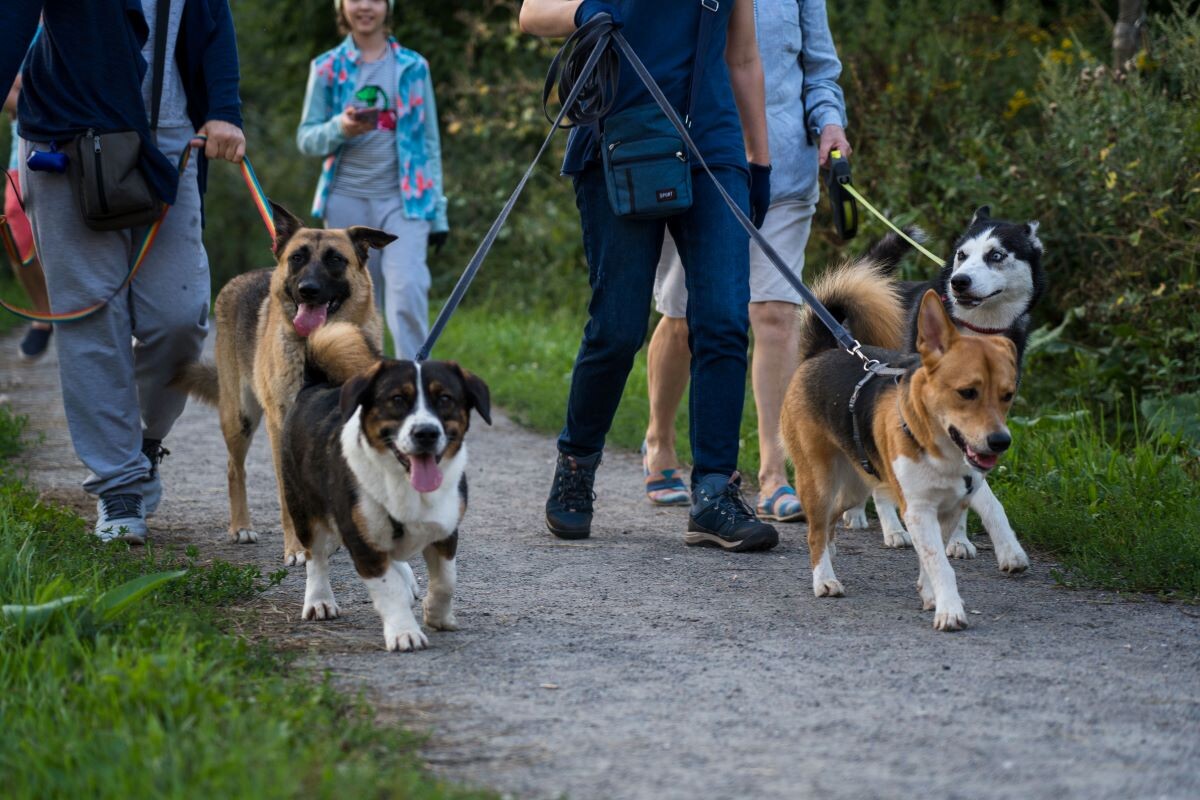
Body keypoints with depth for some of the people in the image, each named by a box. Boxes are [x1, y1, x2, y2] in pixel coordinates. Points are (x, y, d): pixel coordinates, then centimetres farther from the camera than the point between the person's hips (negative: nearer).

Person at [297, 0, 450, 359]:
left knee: (408, 289, -18)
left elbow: (430, 141, 10)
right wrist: (339, 129, -17)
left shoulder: (413, 66, 7)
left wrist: (438, 212, 7)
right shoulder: (327, 68, 6)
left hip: (404, 200, -1)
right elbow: (306, 138, 5)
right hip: (347, 199, 1)